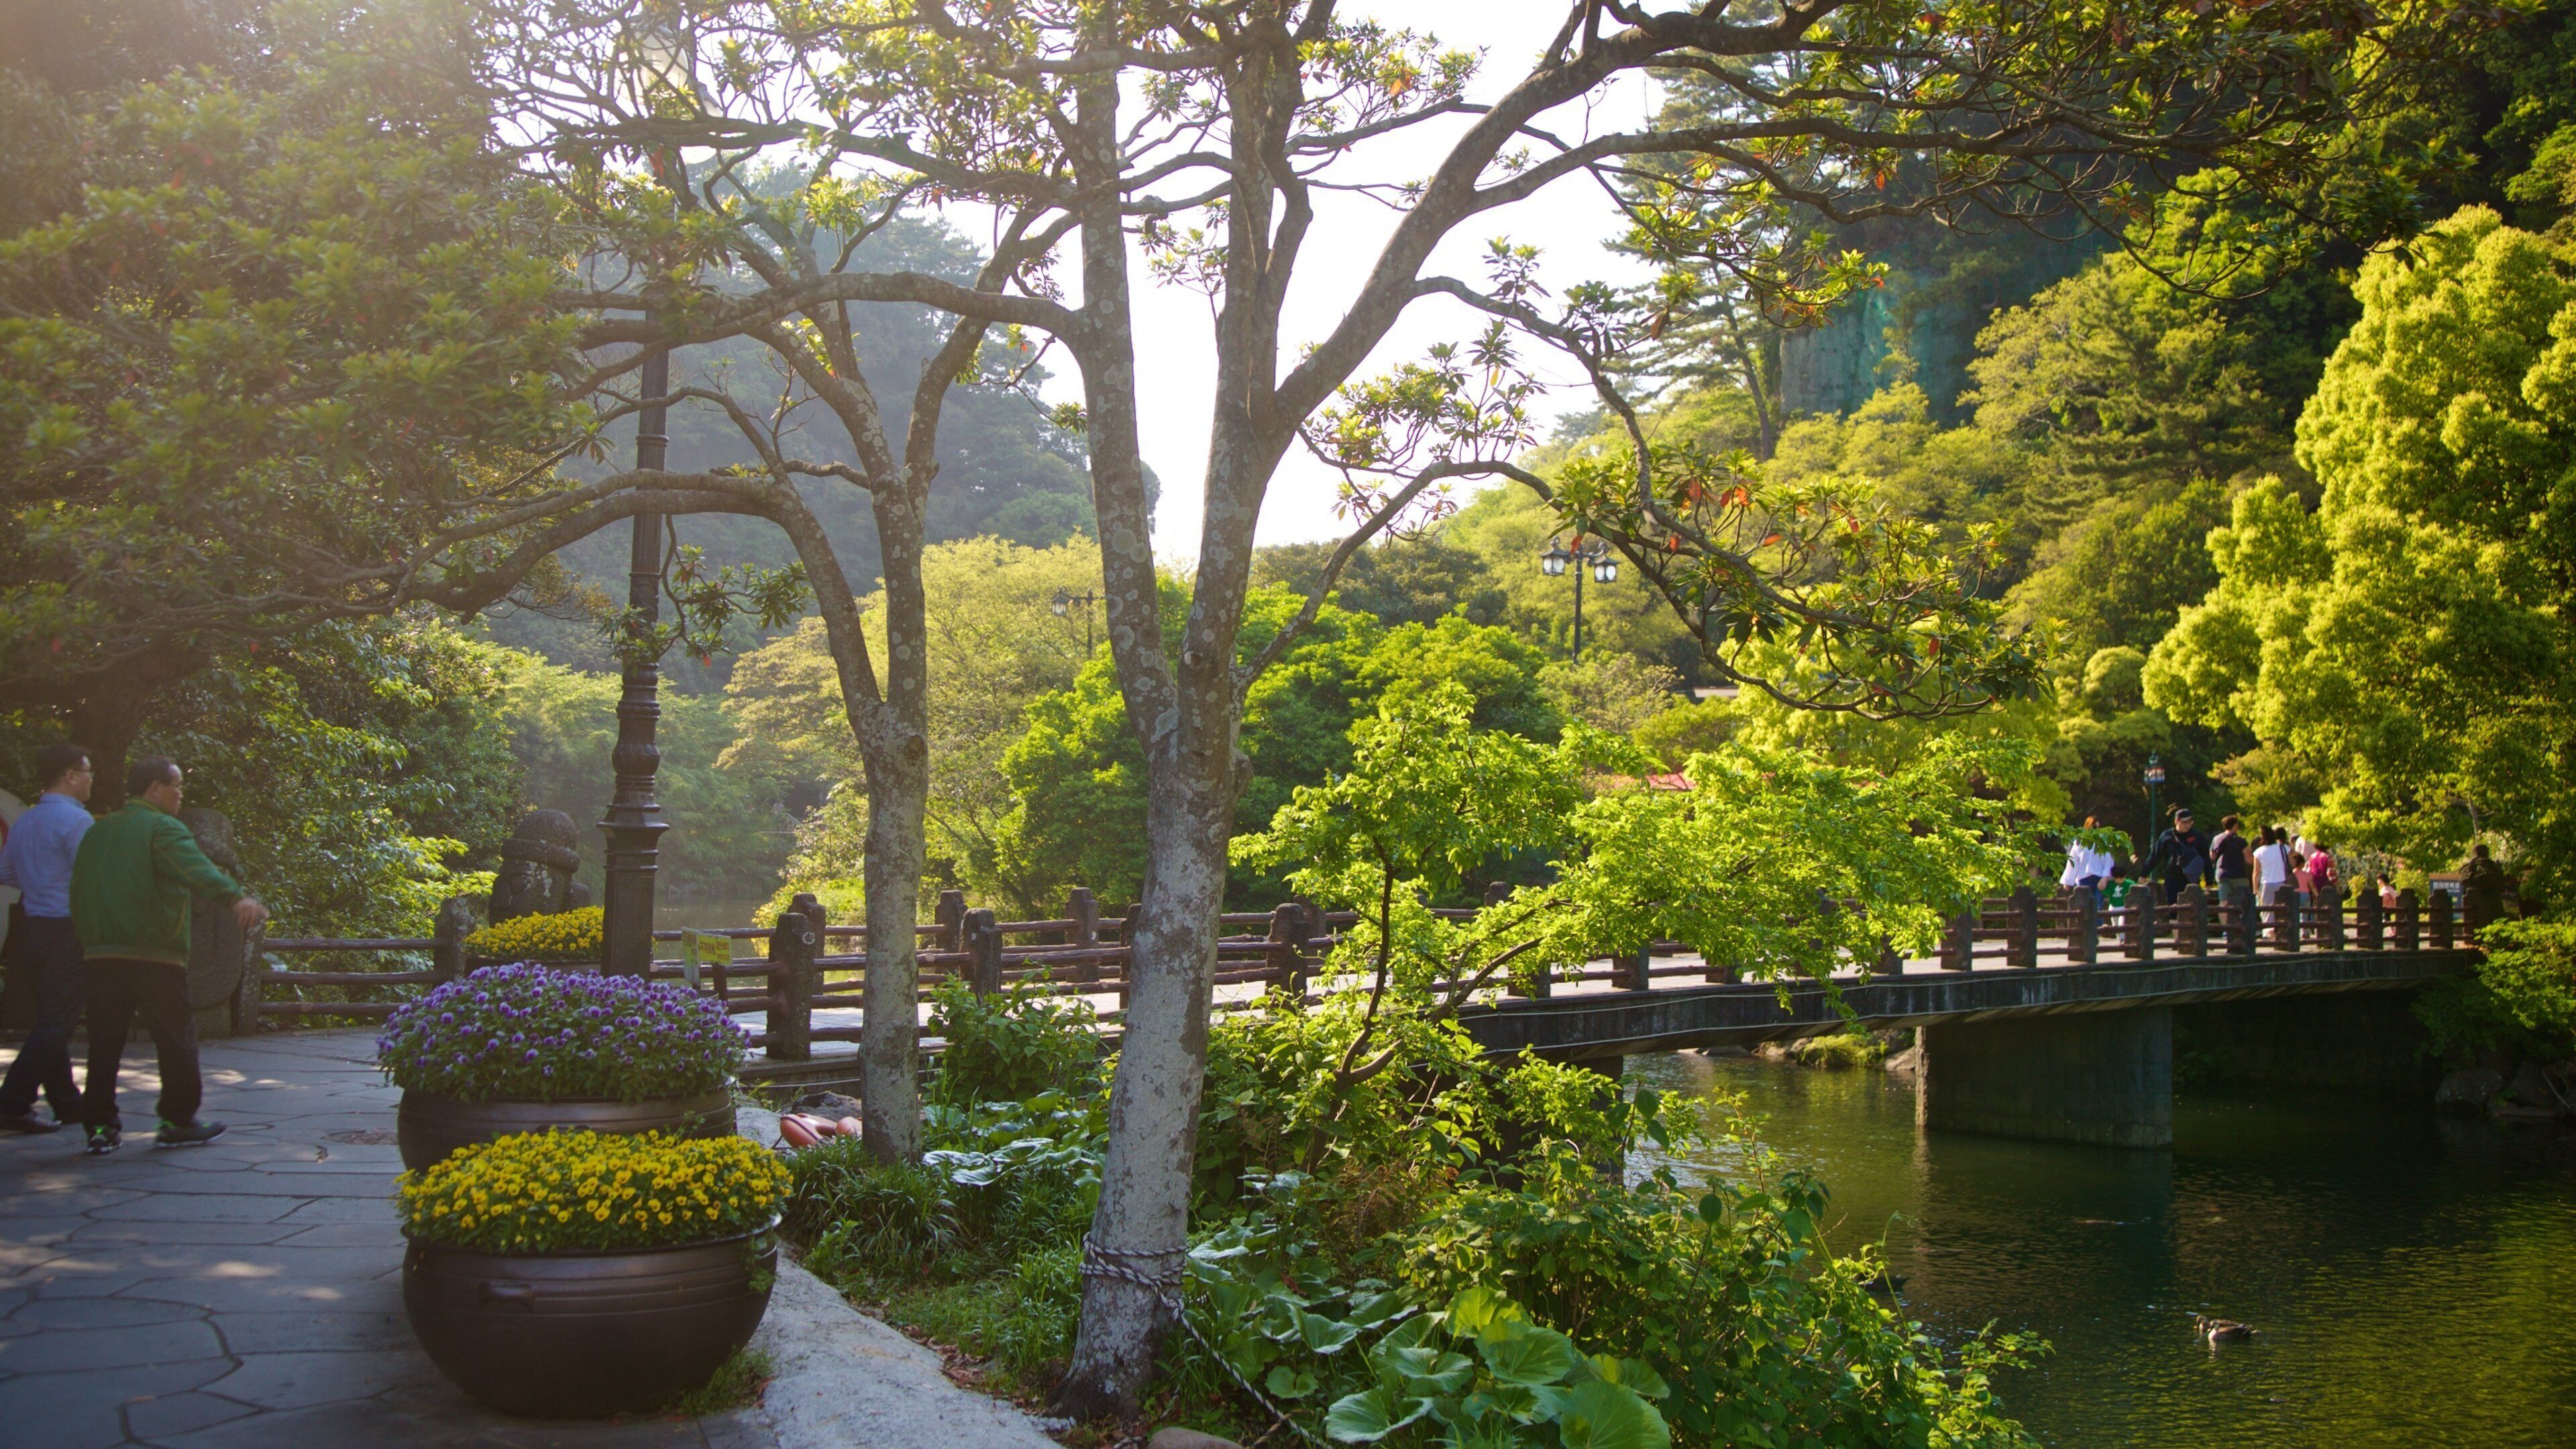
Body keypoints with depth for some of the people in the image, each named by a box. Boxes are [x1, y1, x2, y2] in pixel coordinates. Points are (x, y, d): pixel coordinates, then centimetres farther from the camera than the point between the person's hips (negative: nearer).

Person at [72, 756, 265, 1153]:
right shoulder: (163, 828, -6)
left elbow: (78, 894, 20)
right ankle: (178, 1120, 8)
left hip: (101, 954, 6)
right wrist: (237, 897, -41)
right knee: (176, 1038, 4)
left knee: (105, 1041, 9)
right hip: (154, 953, -6)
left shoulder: (97, 833, 17)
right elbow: (196, 868, -27)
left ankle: (99, 1124, 7)